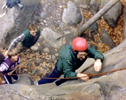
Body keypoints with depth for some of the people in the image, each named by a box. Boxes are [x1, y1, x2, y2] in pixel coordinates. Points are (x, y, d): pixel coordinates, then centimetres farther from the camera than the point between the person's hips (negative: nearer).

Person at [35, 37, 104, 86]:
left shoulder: (85, 50, -38)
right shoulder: (67, 57, -50)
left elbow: (96, 53, -37)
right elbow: (67, 73, -48)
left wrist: (98, 60, -61)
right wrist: (79, 75, -67)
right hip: (61, 67, -5)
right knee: (52, 77, 21)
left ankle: (57, 83, 61)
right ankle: (38, 83, 52)